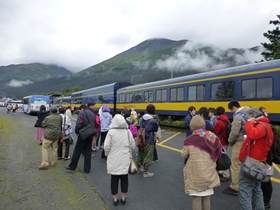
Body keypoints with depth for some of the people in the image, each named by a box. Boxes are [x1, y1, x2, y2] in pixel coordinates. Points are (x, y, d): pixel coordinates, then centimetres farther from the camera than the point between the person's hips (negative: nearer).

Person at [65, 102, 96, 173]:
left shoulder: (82, 113, -8)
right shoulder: (93, 114, 12)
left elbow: (78, 123, -18)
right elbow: (95, 125, 11)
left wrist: (77, 132, -6)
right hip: (90, 135, 6)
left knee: (77, 151, 6)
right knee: (88, 152, 11)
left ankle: (72, 166, 16)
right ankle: (87, 169, 15)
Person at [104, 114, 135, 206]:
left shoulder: (111, 132, -13)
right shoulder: (128, 131, -5)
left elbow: (106, 146, -13)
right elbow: (132, 145, 2)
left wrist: (107, 154, 6)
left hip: (114, 160, -2)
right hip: (125, 159, 2)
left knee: (114, 178, 13)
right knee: (124, 178, 16)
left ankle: (115, 198, 24)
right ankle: (123, 198, 28)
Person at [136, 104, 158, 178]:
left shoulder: (143, 118, 0)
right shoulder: (153, 121, -19)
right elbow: (156, 130, -2)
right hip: (149, 141, -6)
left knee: (140, 155, 21)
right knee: (147, 157, 6)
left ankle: (138, 168, 37)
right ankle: (146, 173, 16)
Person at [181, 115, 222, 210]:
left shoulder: (190, 139, -14)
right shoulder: (212, 136, -4)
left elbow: (184, 155, -4)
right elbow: (219, 150, 6)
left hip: (196, 173, -4)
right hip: (209, 172, 4)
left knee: (196, 198, 7)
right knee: (206, 197, 18)